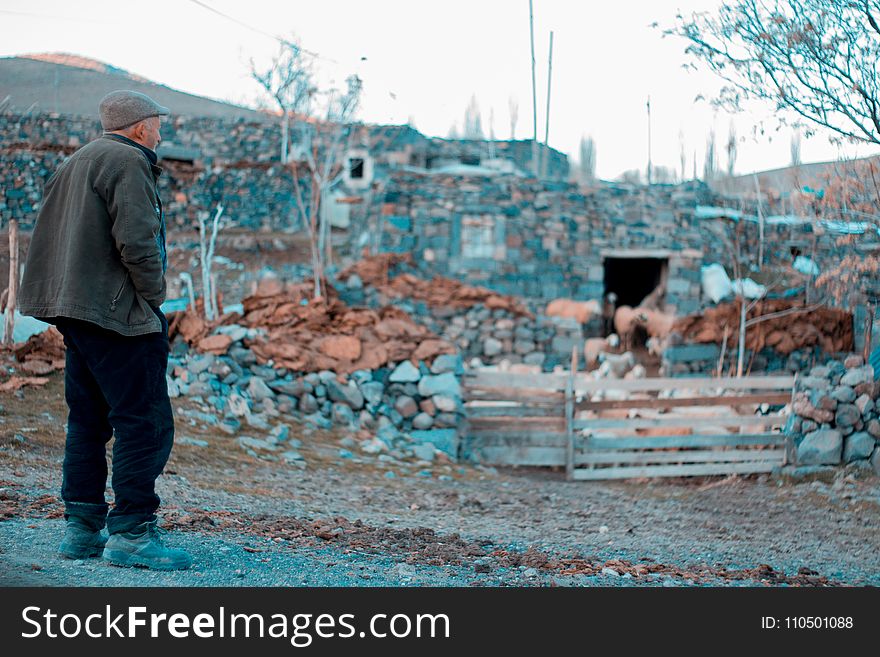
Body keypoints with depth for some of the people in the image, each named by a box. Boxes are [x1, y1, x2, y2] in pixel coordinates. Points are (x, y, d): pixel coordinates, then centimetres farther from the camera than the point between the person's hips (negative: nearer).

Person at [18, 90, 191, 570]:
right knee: (146, 423, -8)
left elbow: (46, 238, 20)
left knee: (88, 421, 13)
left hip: (74, 312, 10)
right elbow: (135, 239, -20)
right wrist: (154, 295, -7)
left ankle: (82, 530, 15)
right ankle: (131, 533, -9)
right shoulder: (127, 162, -9)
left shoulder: (74, 163, 20)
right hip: (118, 313, -10)